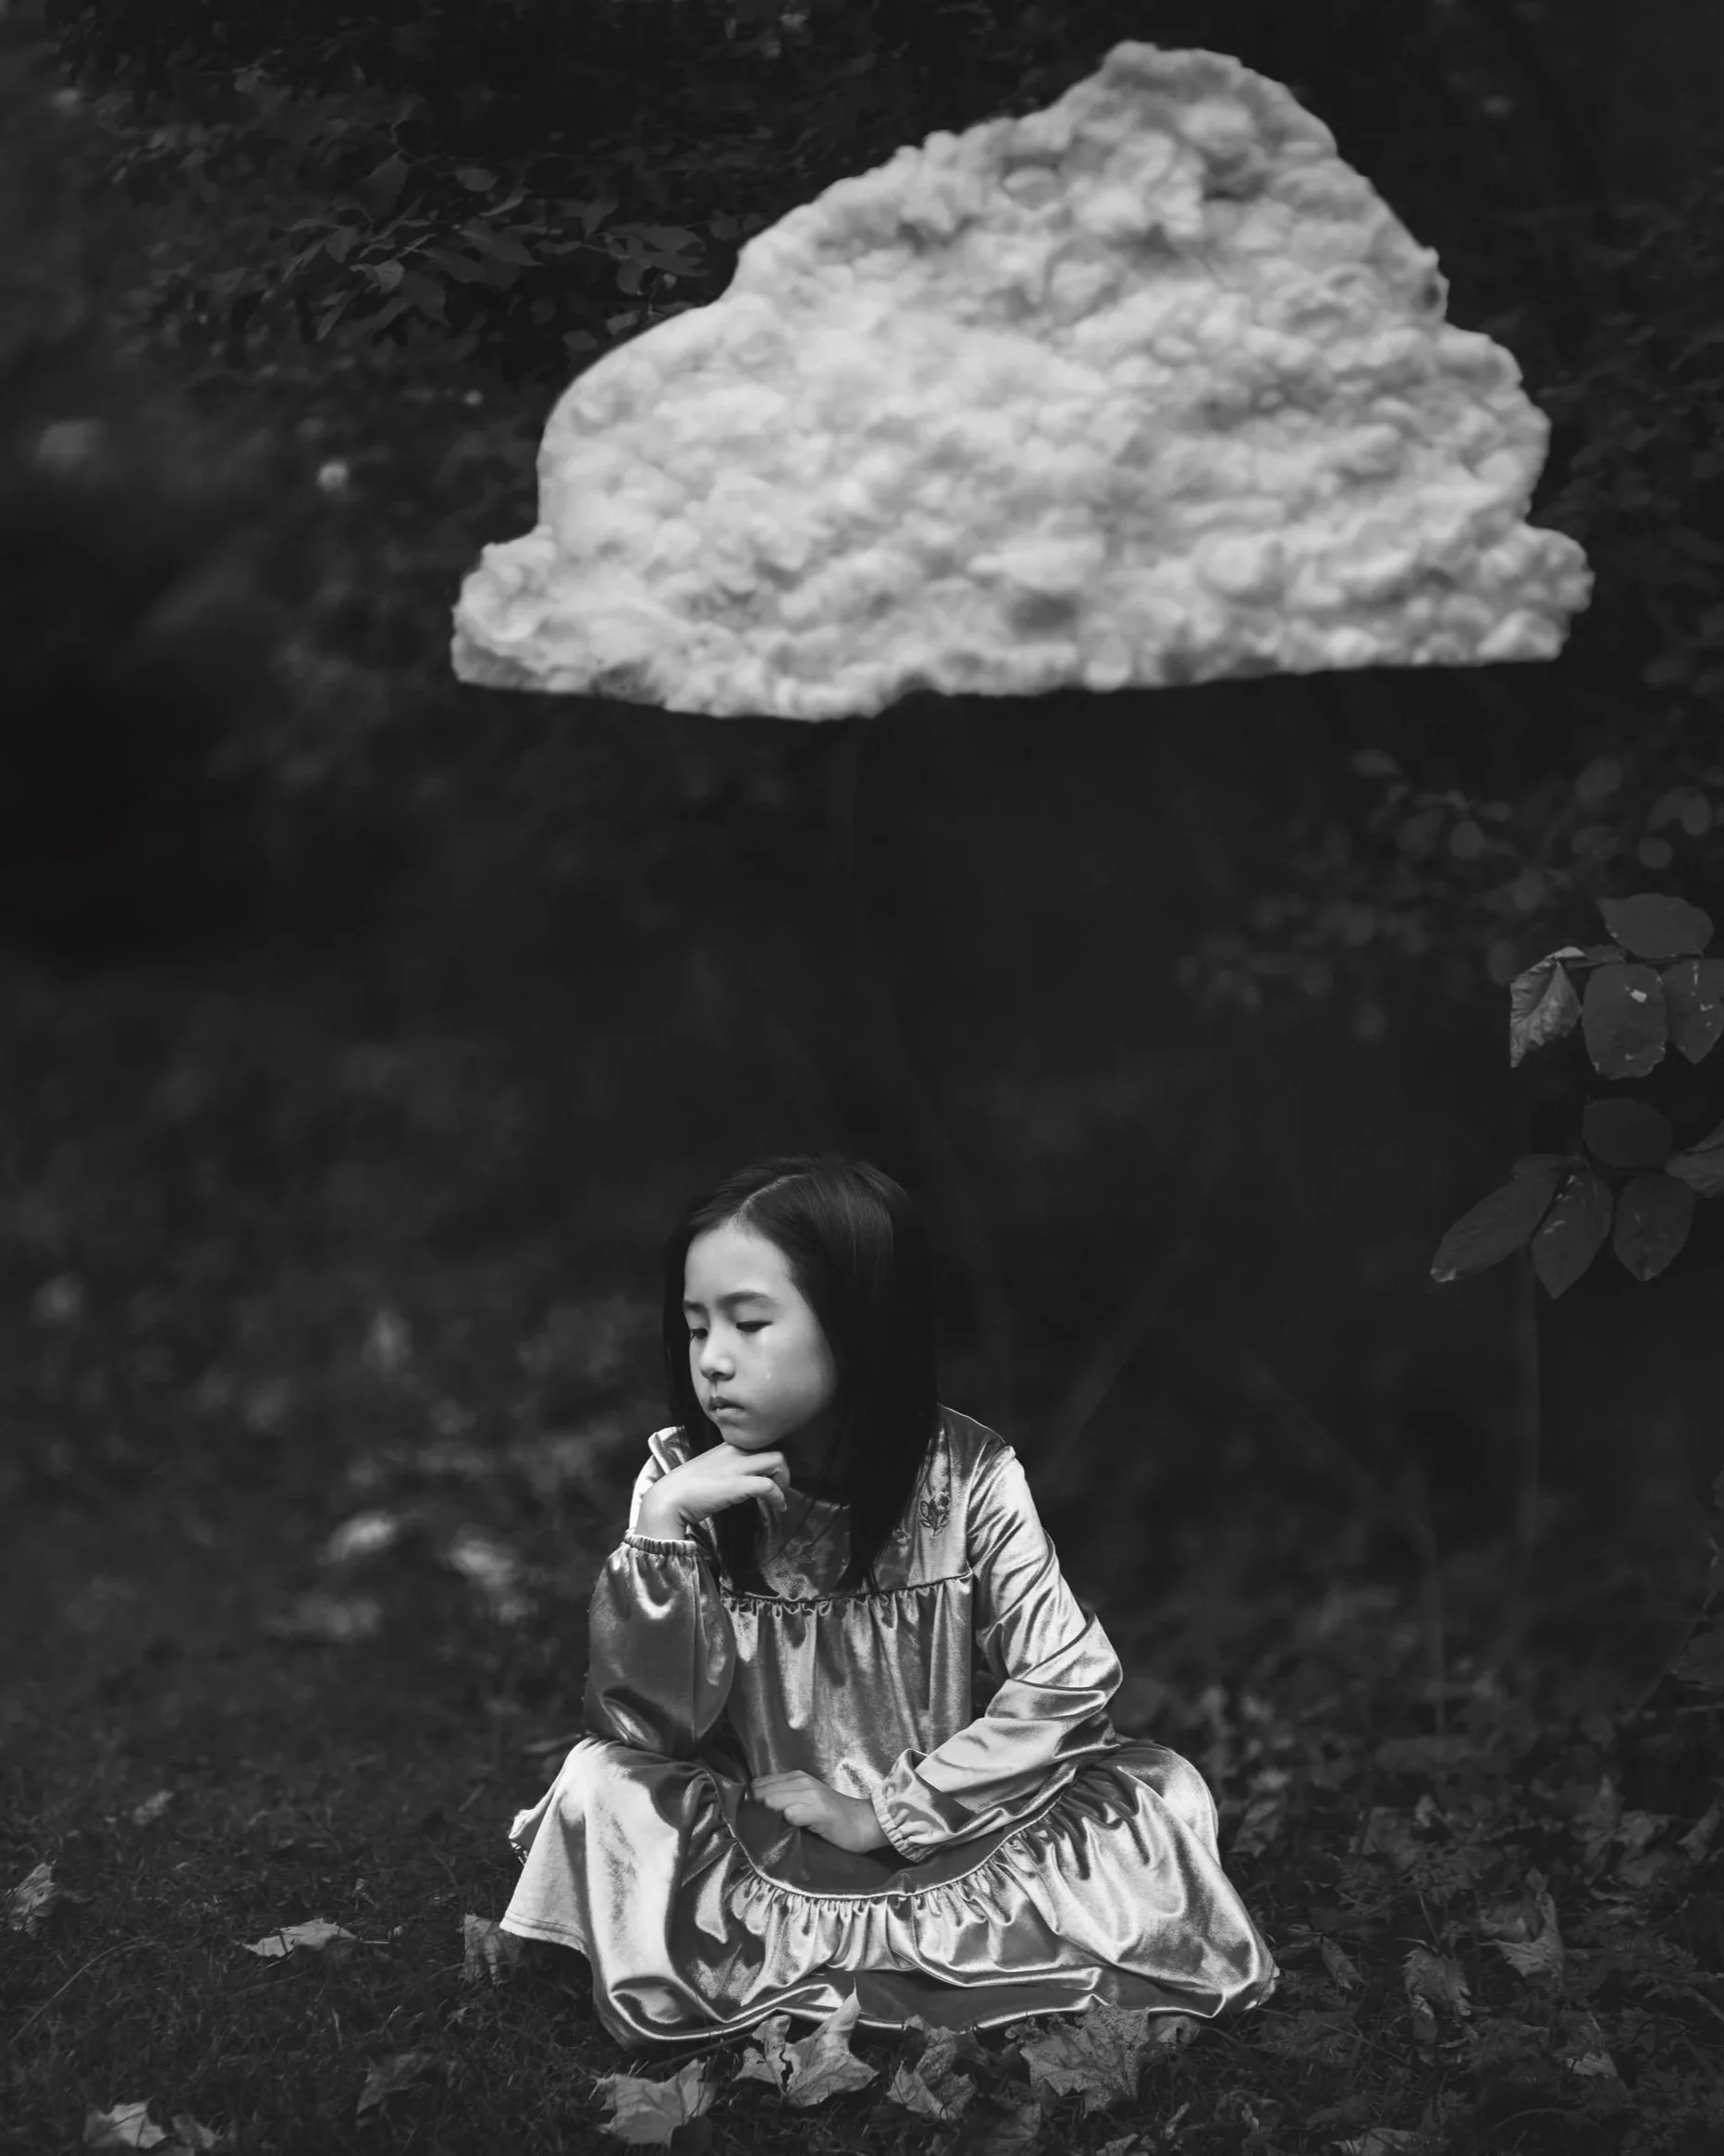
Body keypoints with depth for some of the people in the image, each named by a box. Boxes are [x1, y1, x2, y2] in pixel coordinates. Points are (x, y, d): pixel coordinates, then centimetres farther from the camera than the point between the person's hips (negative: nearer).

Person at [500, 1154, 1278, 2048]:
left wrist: (887, 1813, -20)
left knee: (1158, 1791, -21)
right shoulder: (684, 1479, -9)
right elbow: (642, 1724, -15)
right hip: (759, 1843, 1)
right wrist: (659, 1526, -28)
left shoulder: (968, 1473, -12)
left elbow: (1068, 1679, -16)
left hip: (951, 1830, 0)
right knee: (599, 1787, -25)